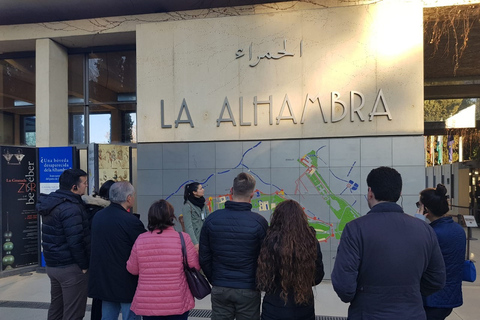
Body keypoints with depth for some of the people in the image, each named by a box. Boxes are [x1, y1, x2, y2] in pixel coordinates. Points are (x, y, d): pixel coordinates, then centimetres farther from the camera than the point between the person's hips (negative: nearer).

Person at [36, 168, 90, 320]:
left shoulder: (52, 203, 8)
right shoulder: (71, 208, -21)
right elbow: (75, 242, -24)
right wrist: (84, 265, -13)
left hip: (52, 265, 9)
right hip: (71, 268, -9)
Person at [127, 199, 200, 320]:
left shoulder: (141, 239, -9)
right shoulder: (183, 238, -14)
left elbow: (132, 269, 3)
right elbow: (195, 266, -7)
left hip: (147, 305, 2)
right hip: (178, 304, -1)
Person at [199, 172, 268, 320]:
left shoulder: (212, 219, -7)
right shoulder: (259, 222, -13)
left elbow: (204, 257, -2)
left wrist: (215, 281, 11)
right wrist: (258, 283, 9)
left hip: (219, 289, 2)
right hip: (248, 290, -2)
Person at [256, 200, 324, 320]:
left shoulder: (272, 241, -19)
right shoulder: (312, 241, -10)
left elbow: (264, 281, -12)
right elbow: (318, 277, 1)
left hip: (275, 310, -3)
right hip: (304, 309, 3)